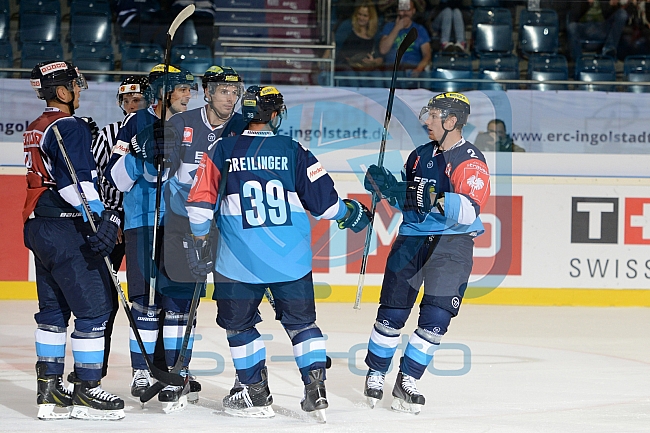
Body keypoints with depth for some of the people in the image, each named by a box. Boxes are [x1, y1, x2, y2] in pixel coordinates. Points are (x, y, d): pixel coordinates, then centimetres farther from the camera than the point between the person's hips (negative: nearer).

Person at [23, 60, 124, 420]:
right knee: (94, 307, -5)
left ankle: (49, 390, 16)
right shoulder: (69, 127, -13)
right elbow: (76, 180, -25)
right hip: (66, 230, -10)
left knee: (54, 309, 14)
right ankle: (86, 391, -4)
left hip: (39, 228, 10)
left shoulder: (36, 128, 17)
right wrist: (99, 216, -29)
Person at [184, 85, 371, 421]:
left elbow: (200, 201, -2)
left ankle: (256, 393, 15)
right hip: (291, 259, 1)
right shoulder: (293, 150, 0)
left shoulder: (223, 151, -1)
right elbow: (322, 198, 2)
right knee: (301, 321, 15)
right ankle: (316, 390, 7)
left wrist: (197, 242, 13)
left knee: (239, 324, 15)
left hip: (239, 260, -1)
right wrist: (350, 212, 22)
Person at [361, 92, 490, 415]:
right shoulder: (421, 156, 12)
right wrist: (387, 187, 4)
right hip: (411, 239, 5)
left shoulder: (470, 161, -12)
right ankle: (376, 374, 17)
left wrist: (439, 200, -40)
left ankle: (407, 380, 3)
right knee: (392, 311, 2)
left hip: (452, 243, -5)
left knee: (436, 317, -8)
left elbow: (470, 210, -26)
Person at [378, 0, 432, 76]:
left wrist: (419, 69, -20)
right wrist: (397, 28, -3)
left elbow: (427, 55, 2)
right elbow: (383, 50, -1)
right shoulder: (389, 27, 15)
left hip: (413, 68, 0)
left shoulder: (420, 30, 13)